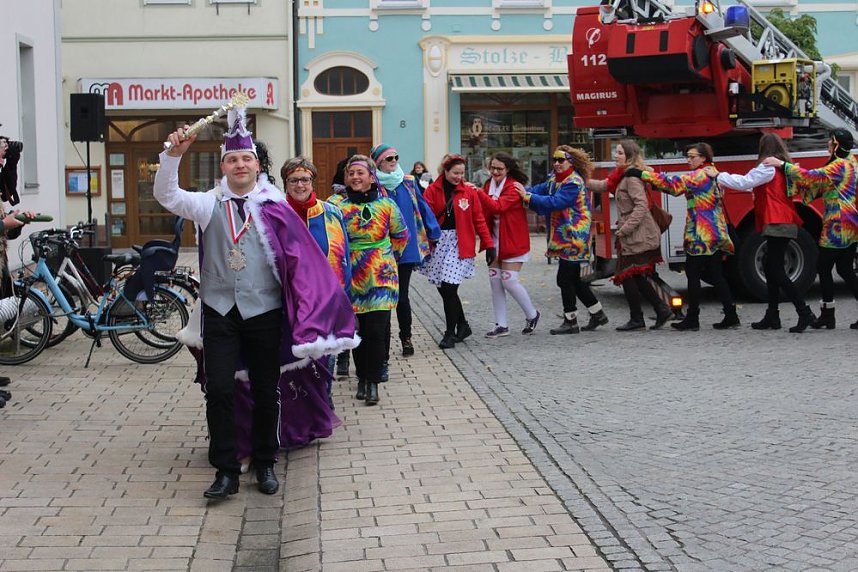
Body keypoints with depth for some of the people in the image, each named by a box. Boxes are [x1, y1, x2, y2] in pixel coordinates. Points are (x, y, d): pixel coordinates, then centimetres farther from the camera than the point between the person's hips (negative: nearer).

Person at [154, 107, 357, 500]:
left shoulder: (273, 207, -1)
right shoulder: (209, 204, 4)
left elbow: (300, 258, -4)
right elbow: (166, 196, -7)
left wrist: (307, 314, -10)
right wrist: (173, 155, -21)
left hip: (264, 310, 0)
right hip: (220, 310, 1)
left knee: (265, 391, 8)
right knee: (218, 390, -5)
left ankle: (265, 464, 25)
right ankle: (225, 470, 5)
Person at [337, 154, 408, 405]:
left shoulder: (386, 204, 1)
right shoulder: (337, 205, -2)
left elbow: (401, 235, 16)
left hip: (381, 277, 0)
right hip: (350, 278, 1)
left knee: (377, 331, -7)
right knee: (356, 330, 6)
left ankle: (373, 381, 4)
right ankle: (362, 378, 21)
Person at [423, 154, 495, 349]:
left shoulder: (469, 192, 3)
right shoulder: (433, 190, 3)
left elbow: (479, 220, 4)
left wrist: (489, 245, -1)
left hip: (459, 244, -2)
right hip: (438, 243, 2)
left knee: (449, 288, -9)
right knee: (443, 288, 6)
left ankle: (450, 333, 4)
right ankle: (462, 325, 25)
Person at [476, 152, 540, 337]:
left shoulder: (514, 187, -13)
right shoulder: (489, 185, 9)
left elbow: (497, 206, -27)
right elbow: (485, 213, 7)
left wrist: (478, 192, -31)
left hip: (513, 242, -7)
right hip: (495, 242, 7)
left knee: (509, 281, -8)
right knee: (495, 282, 5)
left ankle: (532, 315, 15)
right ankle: (501, 326, 13)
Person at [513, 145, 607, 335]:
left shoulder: (574, 183, -18)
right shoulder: (555, 178, 12)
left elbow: (555, 202, -26)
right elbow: (542, 188, 6)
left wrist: (527, 196, -25)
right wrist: (524, 191, -13)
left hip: (573, 237, -10)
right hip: (563, 236, 10)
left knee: (565, 278, -6)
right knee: (573, 278, 14)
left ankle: (570, 321, 4)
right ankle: (597, 313, 26)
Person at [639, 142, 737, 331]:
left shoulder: (701, 175, -11)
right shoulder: (712, 174, 18)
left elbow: (675, 184, -21)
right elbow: (679, 186, 15)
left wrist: (643, 174, -22)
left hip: (701, 235, -9)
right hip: (716, 235, 9)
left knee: (692, 274, -3)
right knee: (715, 275, 10)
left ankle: (692, 319, 0)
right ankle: (731, 316, 8)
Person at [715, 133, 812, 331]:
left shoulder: (768, 167, -11)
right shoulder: (783, 167, 16)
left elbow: (743, 183, -11)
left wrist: (720, 176, 0)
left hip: (777, 224, -10)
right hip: (785, 223, 10)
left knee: (776, 270, -9)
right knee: (770, 267, 12)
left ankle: (804, 313, -15)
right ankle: (772, 316, 13)